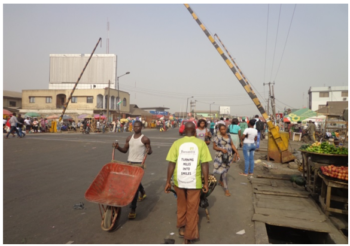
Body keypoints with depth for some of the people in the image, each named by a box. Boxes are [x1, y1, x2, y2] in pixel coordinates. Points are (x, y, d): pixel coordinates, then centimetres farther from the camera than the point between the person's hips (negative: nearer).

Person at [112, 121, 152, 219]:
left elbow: (150, 151, -1)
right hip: (129, 163, 6)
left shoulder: (145, 139, -6)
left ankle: (133, 209, -5)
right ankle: (143, 192, 55)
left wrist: (148, 150, -24)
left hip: (139, 163, -6)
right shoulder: (129, 138, 8)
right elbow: (125, 150, 14)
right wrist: (118, 147, -4)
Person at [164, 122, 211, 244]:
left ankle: (181, 227, 40)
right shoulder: (201, 143, -8)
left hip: (179, 181, 2)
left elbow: (171, 164, -6)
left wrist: (168, 182, 2)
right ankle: (189, 236, 20)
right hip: (194, 181, -2)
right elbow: (205, 165, -9)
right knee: (192, 209, 12)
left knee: (181, 205, 24)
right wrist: (206, 183, 0)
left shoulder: (177, 143, -5)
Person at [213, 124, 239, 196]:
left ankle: (220, 181, 44)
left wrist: (236, 152, 2)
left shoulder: (228, 136, 5)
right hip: (221, 156, -6)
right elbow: (214, 147, -10)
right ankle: (226, 189, -2)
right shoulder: (217, 137, -13)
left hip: (229, 156, 6)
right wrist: (221, 149, -24)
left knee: (225, 170, 19)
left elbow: (232, 144, 10)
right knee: (224, 172, -7)